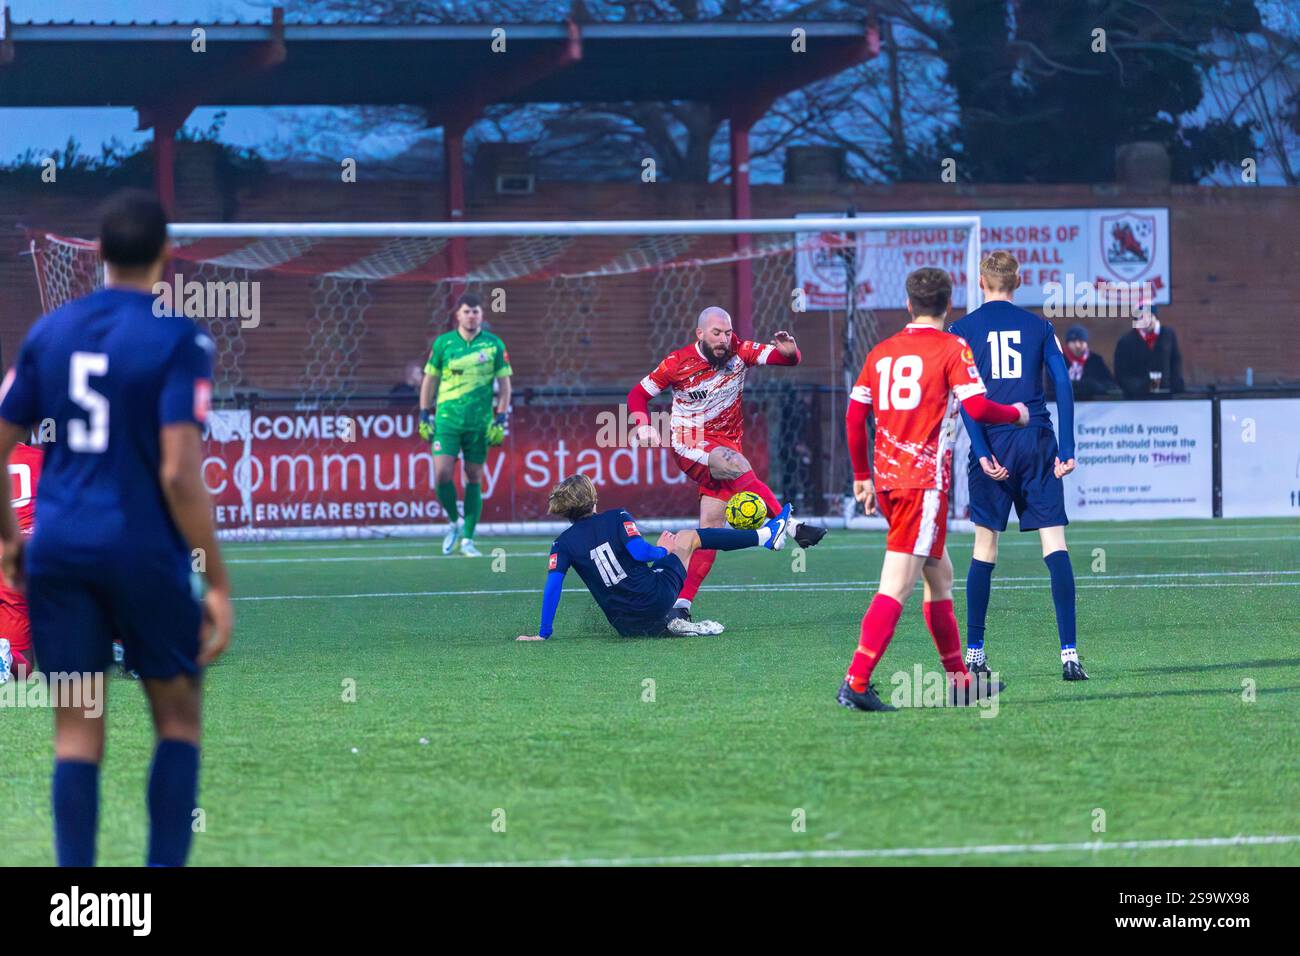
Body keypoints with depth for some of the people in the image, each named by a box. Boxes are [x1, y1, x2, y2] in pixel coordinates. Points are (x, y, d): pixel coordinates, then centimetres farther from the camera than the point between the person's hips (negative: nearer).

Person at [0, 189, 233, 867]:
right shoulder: (179, 341, -9)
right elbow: (179, 474, -16)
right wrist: (218, 586, -11)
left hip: (58, 550, 4)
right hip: (144, 549, -3)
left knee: (77, 733, 5)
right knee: (178, 717, 14)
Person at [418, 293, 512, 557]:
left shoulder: (494, 345, 2)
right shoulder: (443, 343, 3)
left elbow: (504, 384, 5)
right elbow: (429, 379, 10)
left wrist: (501, 421, -2)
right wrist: (424, 416, 6)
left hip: (479, 423, 0)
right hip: (447, 419, 0)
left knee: (474, 478, 3)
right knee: (442, 474, -12)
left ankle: (467, 540, 10)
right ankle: (453, 522, 13)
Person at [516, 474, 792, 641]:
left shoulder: (563, 544, 0)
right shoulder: (616, 518, -5)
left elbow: (552, 586, -9)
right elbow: (639, 551, -16)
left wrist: (544, 633, -4)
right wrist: (665, 550, 5)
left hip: (625, 626, 1)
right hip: (657, 597, -1)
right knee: (689, 536, 20)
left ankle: (671, 624, 10)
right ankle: (765, 536, 31)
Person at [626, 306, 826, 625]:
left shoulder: (738, 351, -3)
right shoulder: (678, 363, -8)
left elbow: (781, 358, -5)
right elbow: (638, 394, 1)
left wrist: (788, 351, -29)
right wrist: (643, 425, -17)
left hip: (726, 446, 4)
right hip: (690, 446, -4)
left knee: (711, 527, -3)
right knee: (738, 467, -35)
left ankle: (682, 603, -1)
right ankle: (792, 526, -41)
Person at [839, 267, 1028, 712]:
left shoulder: (881, 352, 12)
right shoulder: (951, 349, -5)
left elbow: (854, 416, 12)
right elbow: (977, 407, -14)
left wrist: (862, 476, 22)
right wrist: (1017, 414, 6)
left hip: (886, 477, 7)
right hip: (925, 479, -7)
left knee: (940, 574, 19)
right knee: (897, 585, -11)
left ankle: (960, 680, 26)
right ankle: (856, 683, -20)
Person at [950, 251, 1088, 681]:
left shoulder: (963, 330, 5)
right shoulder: (1038, 326, 8)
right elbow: (1062, 384, 0)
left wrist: (981, 452, -8)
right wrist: (1067, 449, -1)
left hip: (992, 443, 0)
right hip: (1037, 441, 0)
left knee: (984, 548, 9)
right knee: (1055, 544, -3)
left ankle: (974, 653, 11)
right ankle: (1069, 653, -12)